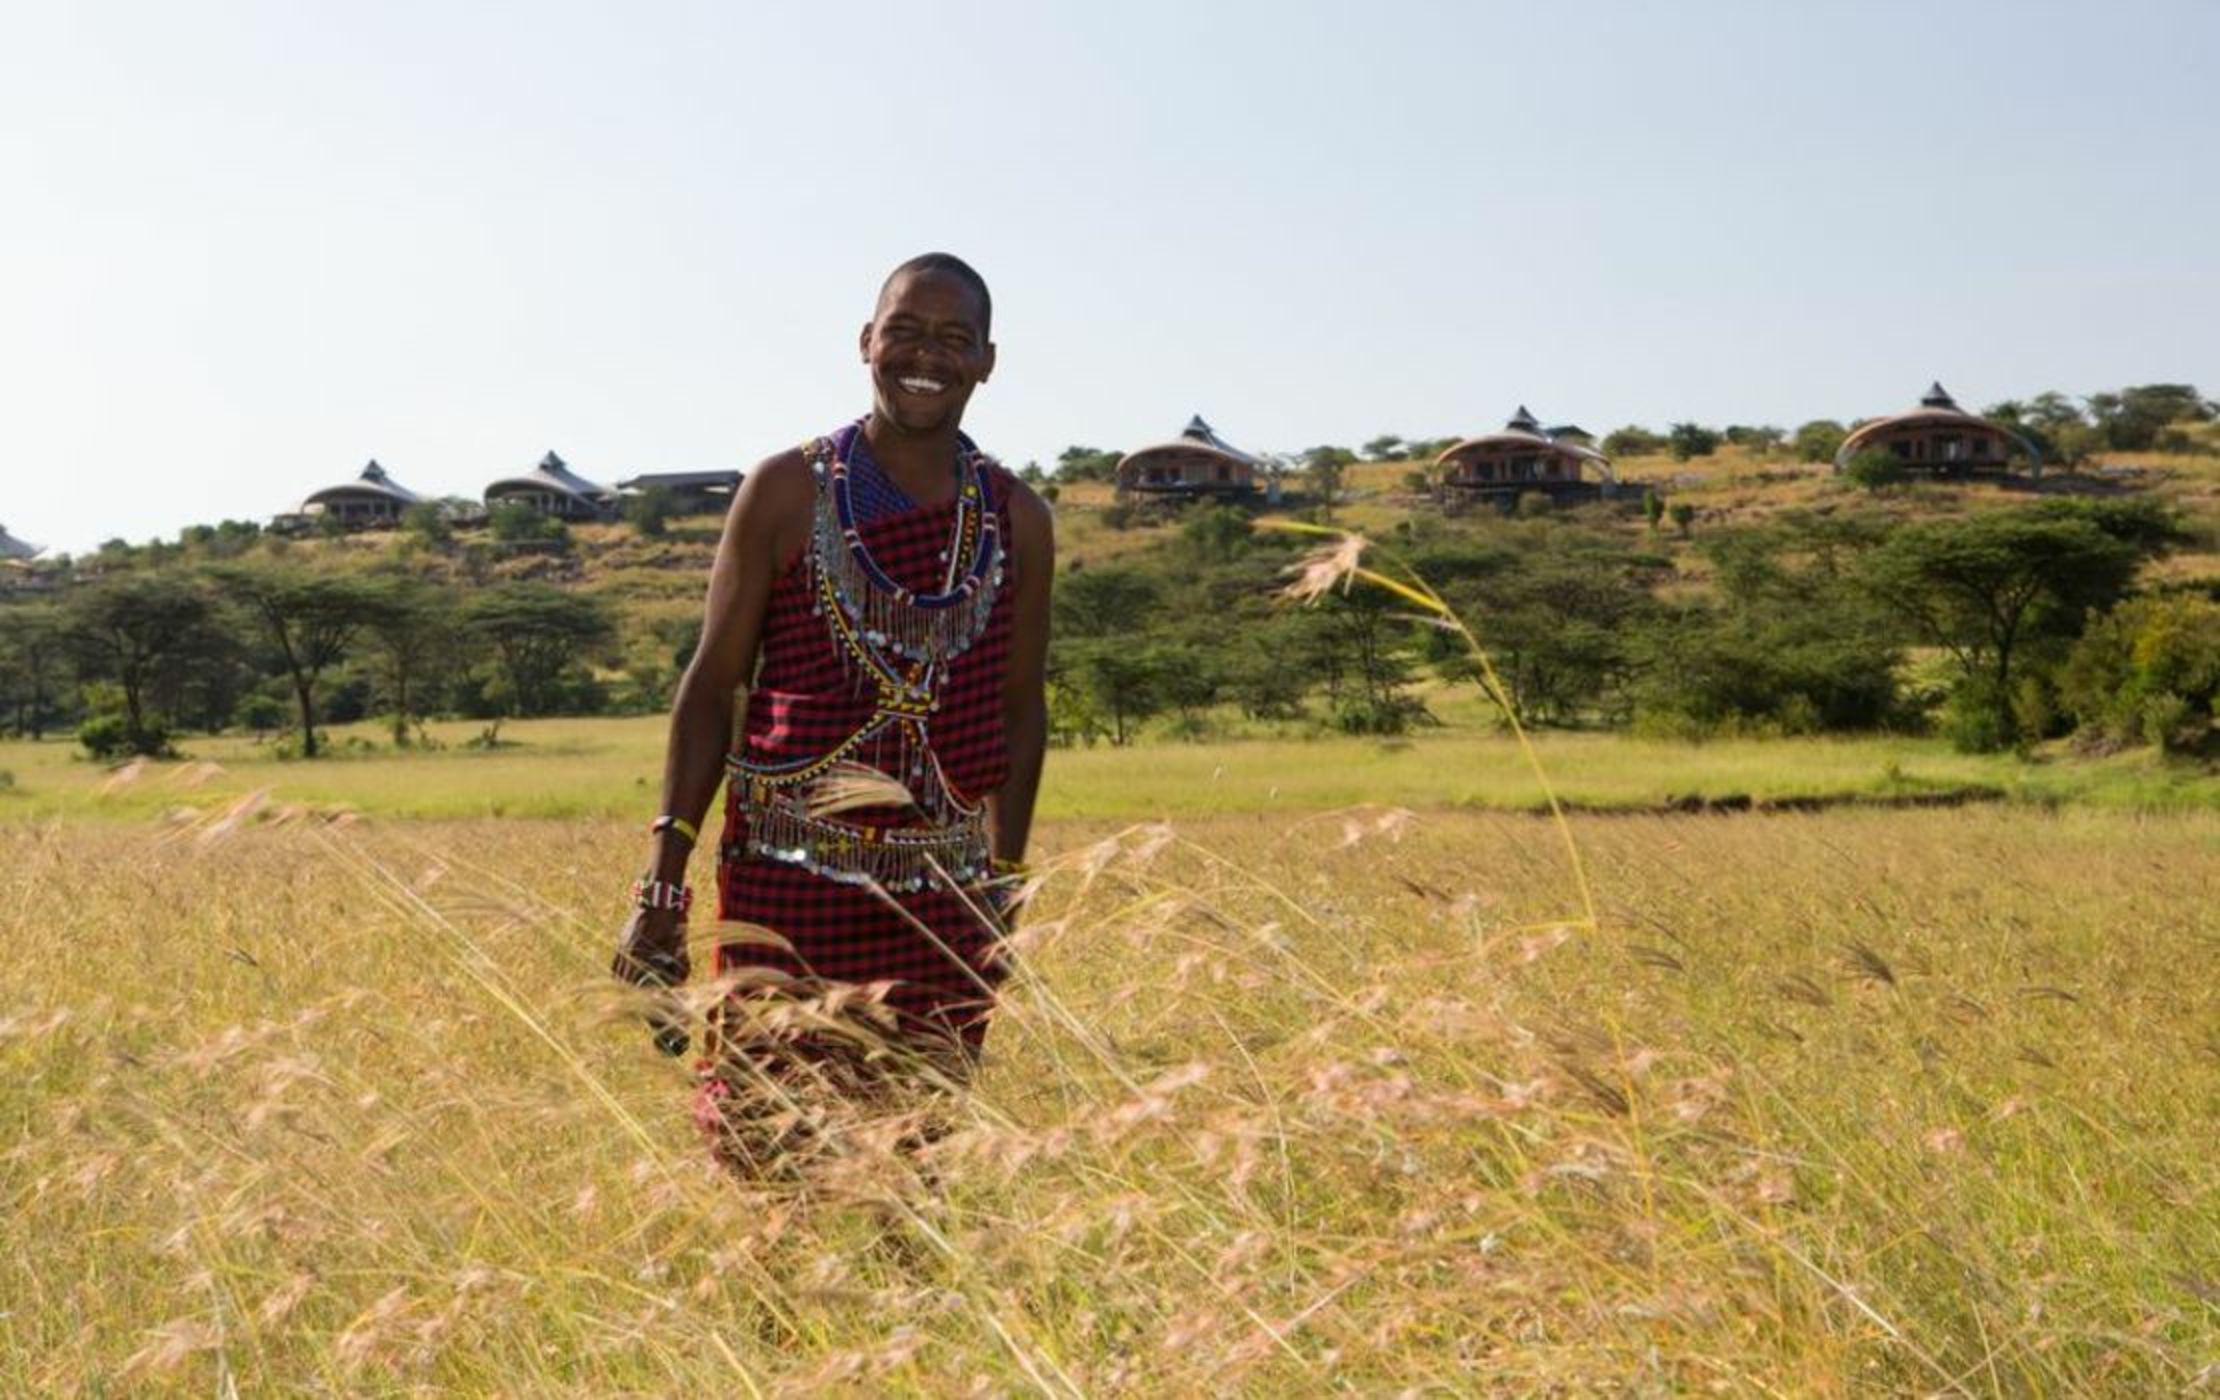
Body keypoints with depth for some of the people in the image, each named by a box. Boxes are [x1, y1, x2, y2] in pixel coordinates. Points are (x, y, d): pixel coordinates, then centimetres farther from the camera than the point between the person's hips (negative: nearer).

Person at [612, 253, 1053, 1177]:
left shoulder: (1017, 520, 6)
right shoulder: (787, 492, -1)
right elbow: (712, 686, 0)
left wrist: (1005, 890, 15)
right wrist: (663, 887, -5)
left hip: (942, 904, 3)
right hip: (786, 890, -2)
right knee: (762, 1152, -3)